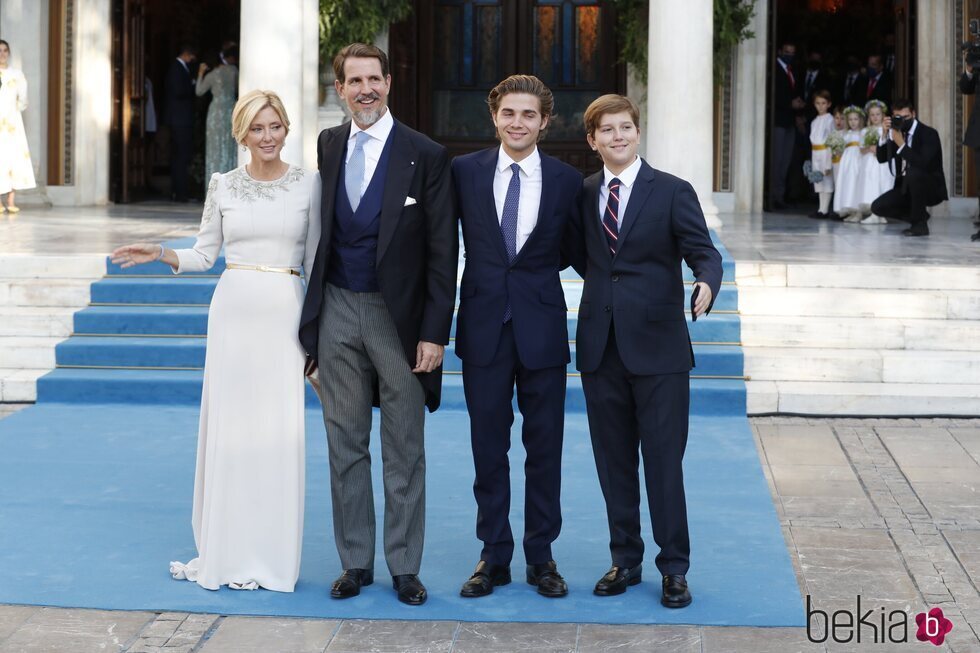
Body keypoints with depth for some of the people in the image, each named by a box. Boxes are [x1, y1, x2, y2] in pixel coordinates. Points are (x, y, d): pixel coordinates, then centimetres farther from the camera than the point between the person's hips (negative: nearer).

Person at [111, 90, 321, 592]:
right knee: (228, 426, 3)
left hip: (285, 313, -1)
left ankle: (272, 554, 11)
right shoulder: (222, 186, 6)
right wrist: (160, 254, -7)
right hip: (233, 308, 1)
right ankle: (228, 550, 13)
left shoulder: (308, 184, 3)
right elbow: (203, 255, 10)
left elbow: (315, 260, 5)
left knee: (279, 431, 0)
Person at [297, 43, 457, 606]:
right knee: (346, 444, 10)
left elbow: (443, 252, -7)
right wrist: (311, 313, 4)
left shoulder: (426, 156, -6)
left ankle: (404, 566, 15)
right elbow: (320, 230, 11)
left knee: (404, 449, 5)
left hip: (399, 315, -4)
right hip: (338, 311, 4)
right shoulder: (327, 146, 7)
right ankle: (356, 562, 20)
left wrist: (435, 332, -11)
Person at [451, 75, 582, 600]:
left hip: (541, 328, 0)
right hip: (484, 325, 1)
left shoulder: (567, 181, 0)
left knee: (544, 447, 6)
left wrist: (534, 267, 0)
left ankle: (541, 556, 18)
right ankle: (494, 556, 18)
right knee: (488, 446, 7)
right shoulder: (464, 172, 1)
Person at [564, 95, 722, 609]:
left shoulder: (672, 192, -1)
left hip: (657, 346, -4)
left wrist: (707, 283, -28)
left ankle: (674, 568, 10)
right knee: (613, 461, 11)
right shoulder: (583, 194, 10)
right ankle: (625, 560, 23)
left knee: (664, 461, -1)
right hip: (600, 346, 4)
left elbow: (703, 251, -9)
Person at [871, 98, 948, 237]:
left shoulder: (929, 133, -16)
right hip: (906, 186, 7)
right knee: (877, 207, -9)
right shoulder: (897, 131, 3)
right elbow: (882, 158, 1)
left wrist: (901, 145, -32)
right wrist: (885, 134, -12)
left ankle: (920, 223, -21)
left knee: (913, 173, -38)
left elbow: (923, 163, -31)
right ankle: (919, 217, 9)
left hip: (931, 188, -7)